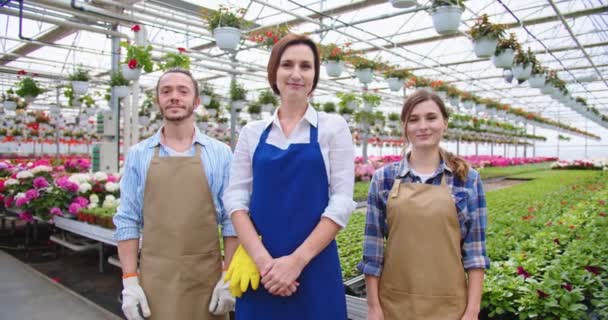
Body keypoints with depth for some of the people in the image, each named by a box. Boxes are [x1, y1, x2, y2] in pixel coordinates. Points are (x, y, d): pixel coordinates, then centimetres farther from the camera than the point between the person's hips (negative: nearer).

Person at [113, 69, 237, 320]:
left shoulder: (220, 153, -1)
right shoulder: (138, 155, 4)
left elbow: (232, 219, -1)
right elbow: (127, 221, 4)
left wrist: (229, 278, -5)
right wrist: (129, 280, -2)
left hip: (206, 277, 0)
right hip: (154, 279, 1)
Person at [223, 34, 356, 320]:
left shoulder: (333, 127, -1)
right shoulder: (252, 132, 5)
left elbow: (342, 202, -6)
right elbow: (235, 197, 0)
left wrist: (298, 259, -13)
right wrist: (263, 259, -12)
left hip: (315, 267, -1)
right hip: (259, 269, 2)